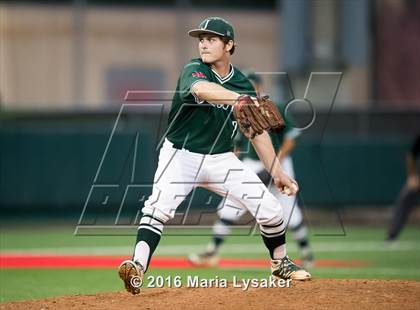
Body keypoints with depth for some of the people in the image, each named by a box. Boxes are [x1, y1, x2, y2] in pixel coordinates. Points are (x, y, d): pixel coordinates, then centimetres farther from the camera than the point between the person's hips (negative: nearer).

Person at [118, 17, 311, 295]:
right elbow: (200, 88, -40)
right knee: (159, 206, -30)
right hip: (181, 155, -4)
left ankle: (281, 263, 23)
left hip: (221, 160, 4)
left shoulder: (243, 84, 0)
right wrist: (239, 99, -57)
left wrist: (277, 172, 1)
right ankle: (138, 269, -38)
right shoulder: (193, 70, -14)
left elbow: (257, 131, 7)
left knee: (270, 208, -3)